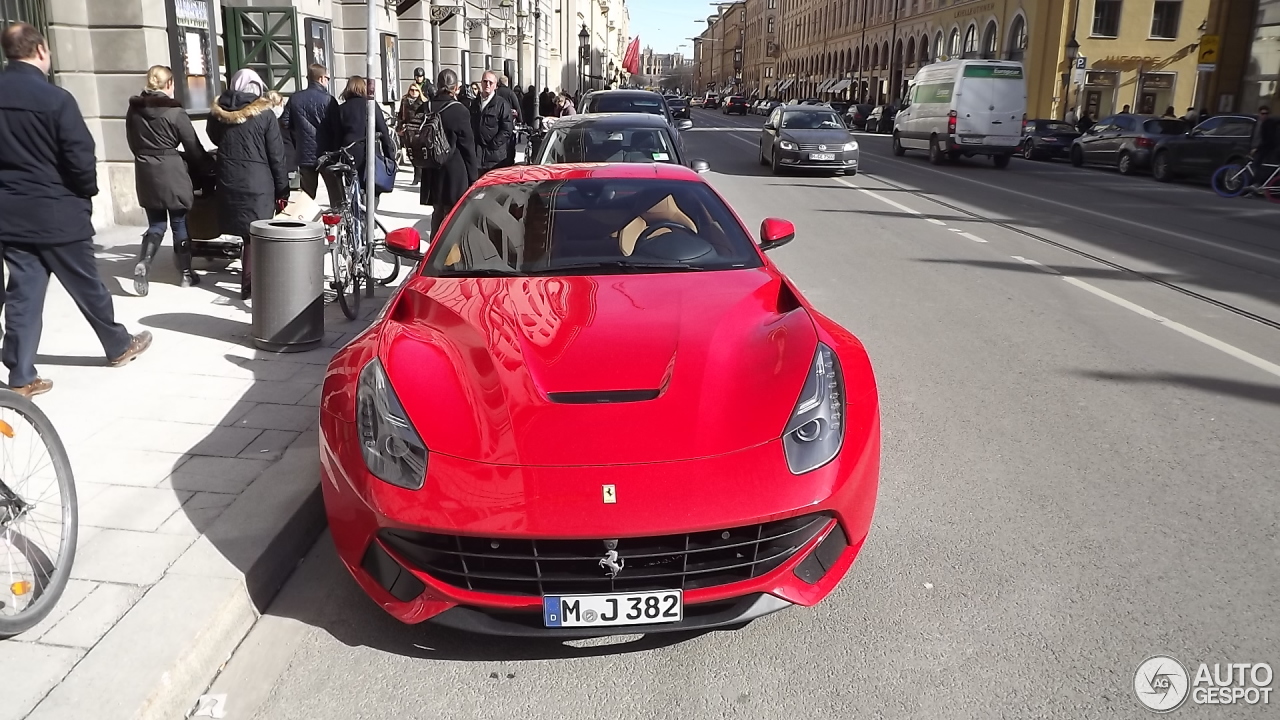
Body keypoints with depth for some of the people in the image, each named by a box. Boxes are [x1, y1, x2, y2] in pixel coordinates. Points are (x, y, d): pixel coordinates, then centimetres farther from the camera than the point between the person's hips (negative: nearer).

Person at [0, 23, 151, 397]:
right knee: (86, 285, 11)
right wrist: (87, 193, 3)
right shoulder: (55, 98, -16)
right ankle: (119, 345, 29)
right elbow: (81, 159, -15)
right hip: (56, 213, -5)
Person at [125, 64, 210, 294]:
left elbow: (132, 143, 12)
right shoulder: (175, 112, -11)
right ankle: (185, 274, 15)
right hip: (172, 173, -4)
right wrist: (209, 166, 11)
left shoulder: (133, 110, 5)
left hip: (145, 174, 5)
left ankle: (143, 262, -13)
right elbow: (193, 148, -5)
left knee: (156, 224, 11)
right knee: (180, 223, 8)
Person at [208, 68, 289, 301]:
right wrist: (282, 190, 0)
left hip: (228, 183, 4)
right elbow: (276, 156, -5)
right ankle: (250, 285, 4)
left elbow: (214, 139, 24)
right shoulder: (265, 114, -6)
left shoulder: (218, 113, 6)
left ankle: (251, 278, 21)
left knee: (245, 233, 14)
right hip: (258, 183, -4)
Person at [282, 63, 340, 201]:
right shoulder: (328, 99, -9)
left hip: (305, 155, 3)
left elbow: (285, 122, 2)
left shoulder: (295, 98, 2)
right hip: (327, 154, -3)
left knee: (307, 197, 8)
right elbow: (337, 128, -11)